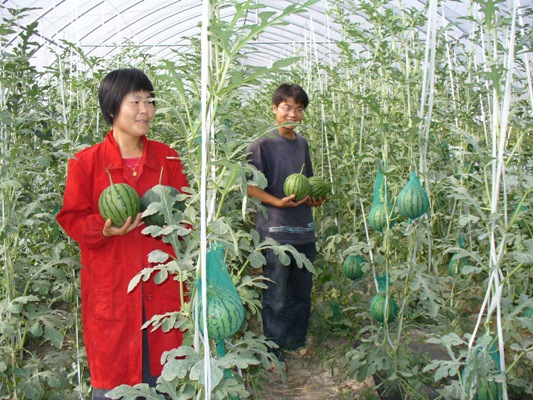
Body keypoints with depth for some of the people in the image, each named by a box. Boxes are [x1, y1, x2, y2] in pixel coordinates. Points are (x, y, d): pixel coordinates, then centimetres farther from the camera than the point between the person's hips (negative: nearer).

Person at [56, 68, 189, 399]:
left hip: (160, 285, 3)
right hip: (111, 288, -2)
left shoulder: (167, 158, 5)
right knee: (112, 373, 8)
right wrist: (105, 229, -20)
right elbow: (71, 219, -2)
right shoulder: (86, 162, -4)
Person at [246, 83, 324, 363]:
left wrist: (314, 197, 4)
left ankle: (297, 341, 33)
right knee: (276, 297, 2)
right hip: (275, 232, -6)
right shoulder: (262, 145, -8)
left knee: (302, 292, 16)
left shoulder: (302, 143, 12)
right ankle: (273, 349, 19)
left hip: (304, 230, 7)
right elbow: (249, 186, -11)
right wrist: (278, 202, -22)